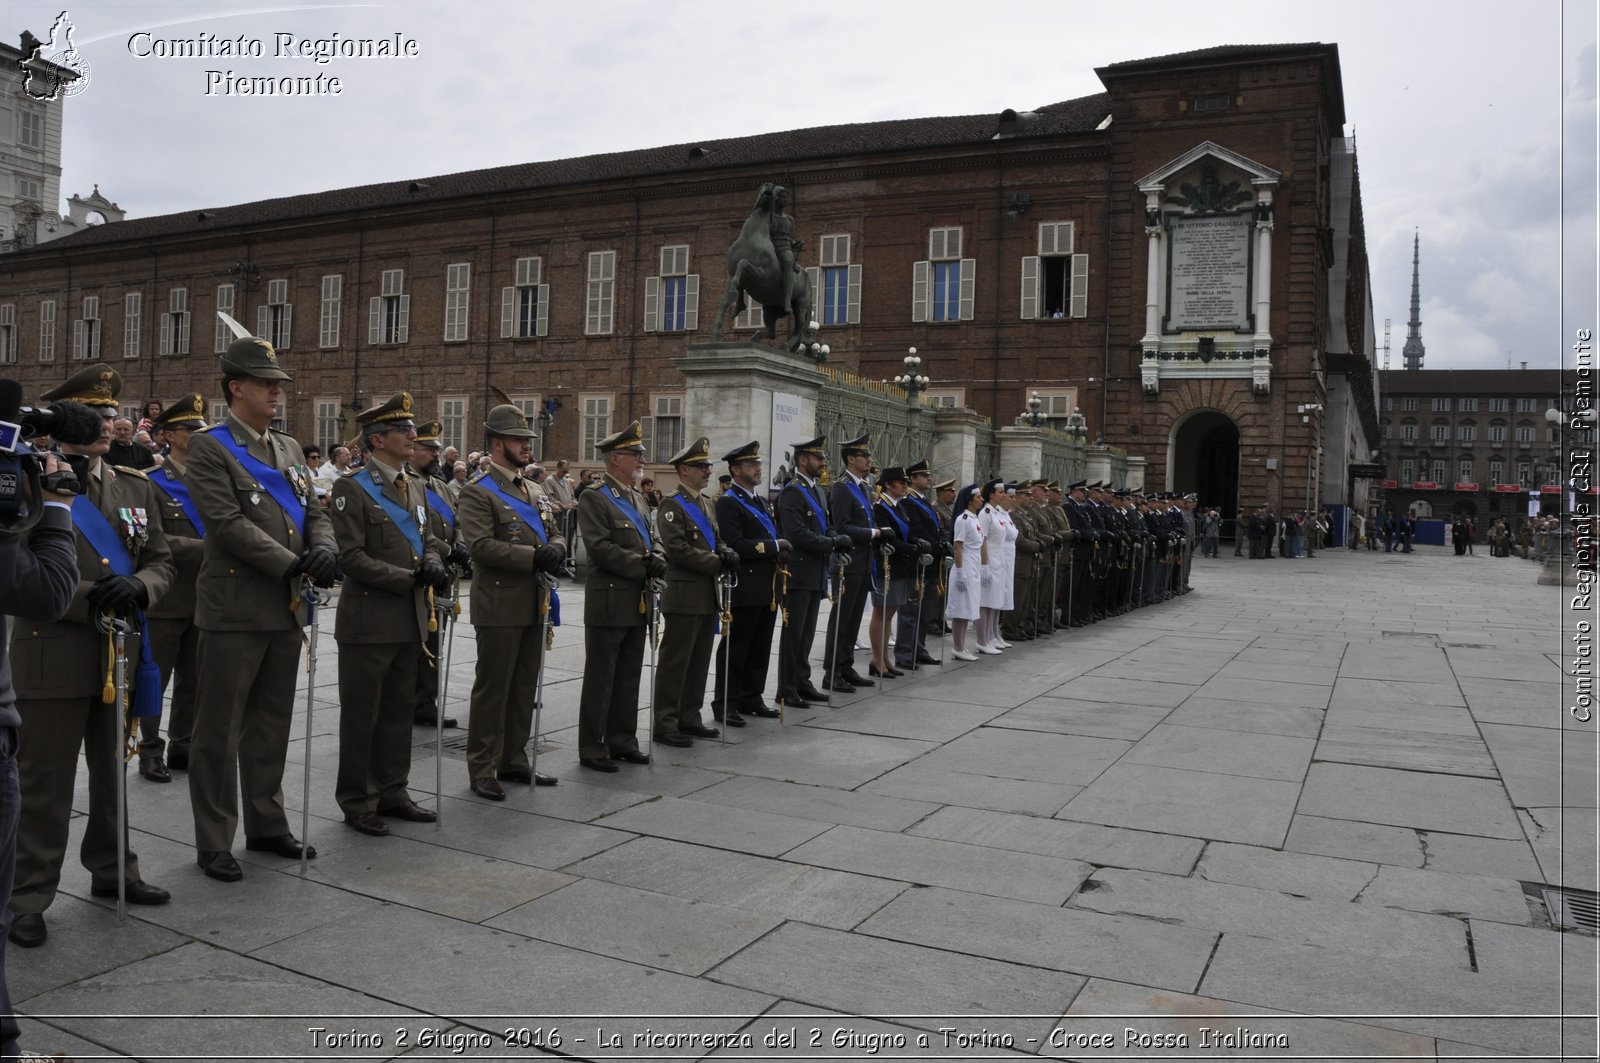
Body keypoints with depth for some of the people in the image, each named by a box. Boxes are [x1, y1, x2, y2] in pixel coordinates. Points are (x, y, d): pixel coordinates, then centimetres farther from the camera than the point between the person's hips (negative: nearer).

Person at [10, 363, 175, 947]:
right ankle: (29, 896, 15)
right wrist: (87, 599, -20)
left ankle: (112, 870, 33)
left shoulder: (137, 489, 10)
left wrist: (137, 587, -12)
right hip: (53, 657, -5)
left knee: (115, 773, 17)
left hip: (122, 653, 5)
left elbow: (161, 562, 9)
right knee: (45, 782, 3)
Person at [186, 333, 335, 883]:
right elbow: (227, 523, -17)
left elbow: (315, 511, 13)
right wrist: (293, 564, -18)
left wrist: (324, 549, -8)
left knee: (271, 725, 16)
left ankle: (267, 825, 28)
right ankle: (214, 842, 14)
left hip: (286, 608, 7)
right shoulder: (209, 447, -7)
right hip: (235, 609, -7)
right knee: (219, 729, 3)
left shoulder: (289, 448, 14)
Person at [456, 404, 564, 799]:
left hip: (533, 604, 8)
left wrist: (555, 548, -5)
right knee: (492, 689, 0)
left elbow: (550, 533, 19)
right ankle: (482, 770, 10)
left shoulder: (529, 490, 17)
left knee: (524, 688, 14)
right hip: (499, 607, -8)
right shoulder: (478, 492, -9)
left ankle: (513, 761, 25)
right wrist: (534, 556, -24)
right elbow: (481, 545, -20)